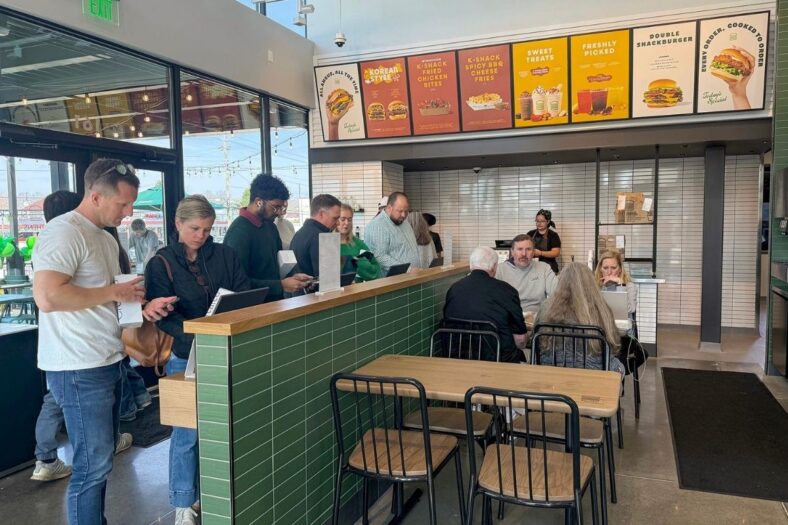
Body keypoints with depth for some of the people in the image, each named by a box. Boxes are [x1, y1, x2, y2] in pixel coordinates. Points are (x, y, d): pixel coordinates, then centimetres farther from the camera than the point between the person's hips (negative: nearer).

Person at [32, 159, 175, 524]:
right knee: (92, 465, -1)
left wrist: (142, 308, 2)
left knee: (102, 459, 18)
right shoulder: (64, 232, -15)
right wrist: (115, 292, -19)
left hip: (107, 364, 9)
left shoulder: (106, 238, 14)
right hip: (79, 370, -9)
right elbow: (47, 296, -27)